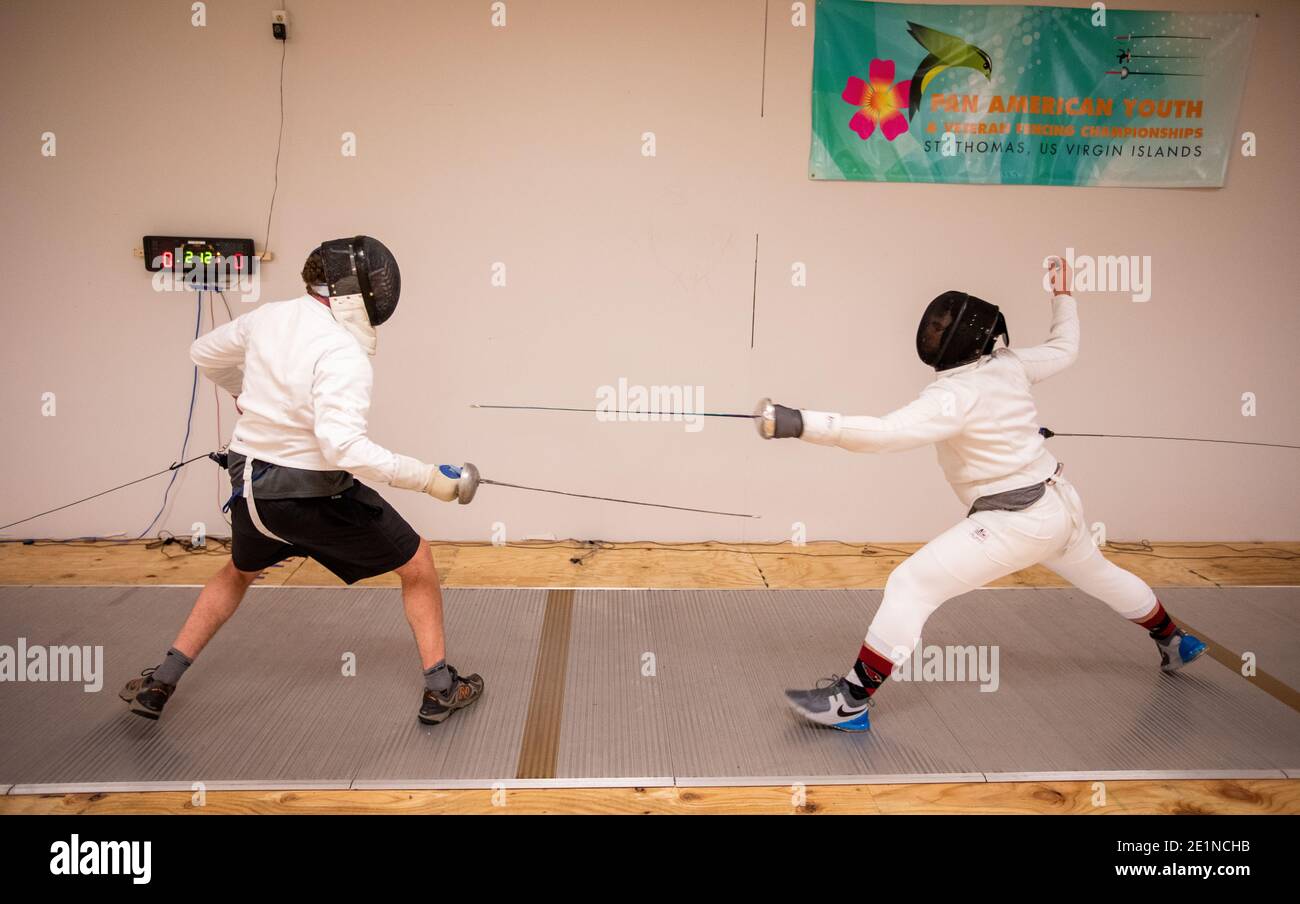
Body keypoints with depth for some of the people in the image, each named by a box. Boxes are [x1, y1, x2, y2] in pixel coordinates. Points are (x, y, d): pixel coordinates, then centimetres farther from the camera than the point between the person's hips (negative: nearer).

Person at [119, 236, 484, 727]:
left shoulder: (268, 317, 0)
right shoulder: (342, 355, -23)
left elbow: (205, 353, 18)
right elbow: (343, 446, -35)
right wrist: (428, 478, -29)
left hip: (253, 482, 7)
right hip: (313, 494, -6)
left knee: (239, 573, 35)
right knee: (417, 564, 11)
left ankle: (159, 683, 33)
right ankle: (441, 688, 12)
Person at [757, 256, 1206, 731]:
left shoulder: (957, 394, -23)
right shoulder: (1008, 362, -1)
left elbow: (886, 433, -37)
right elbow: (1065, 350, 17)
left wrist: (796, 423, -44)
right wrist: (1063, 295, 29)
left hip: (1018, 520, -9)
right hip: (1056, 503, 9)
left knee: (911, 585, -13)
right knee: (1099, 575, 35)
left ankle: (850, 701, -14)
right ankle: (1176, 642, 58)